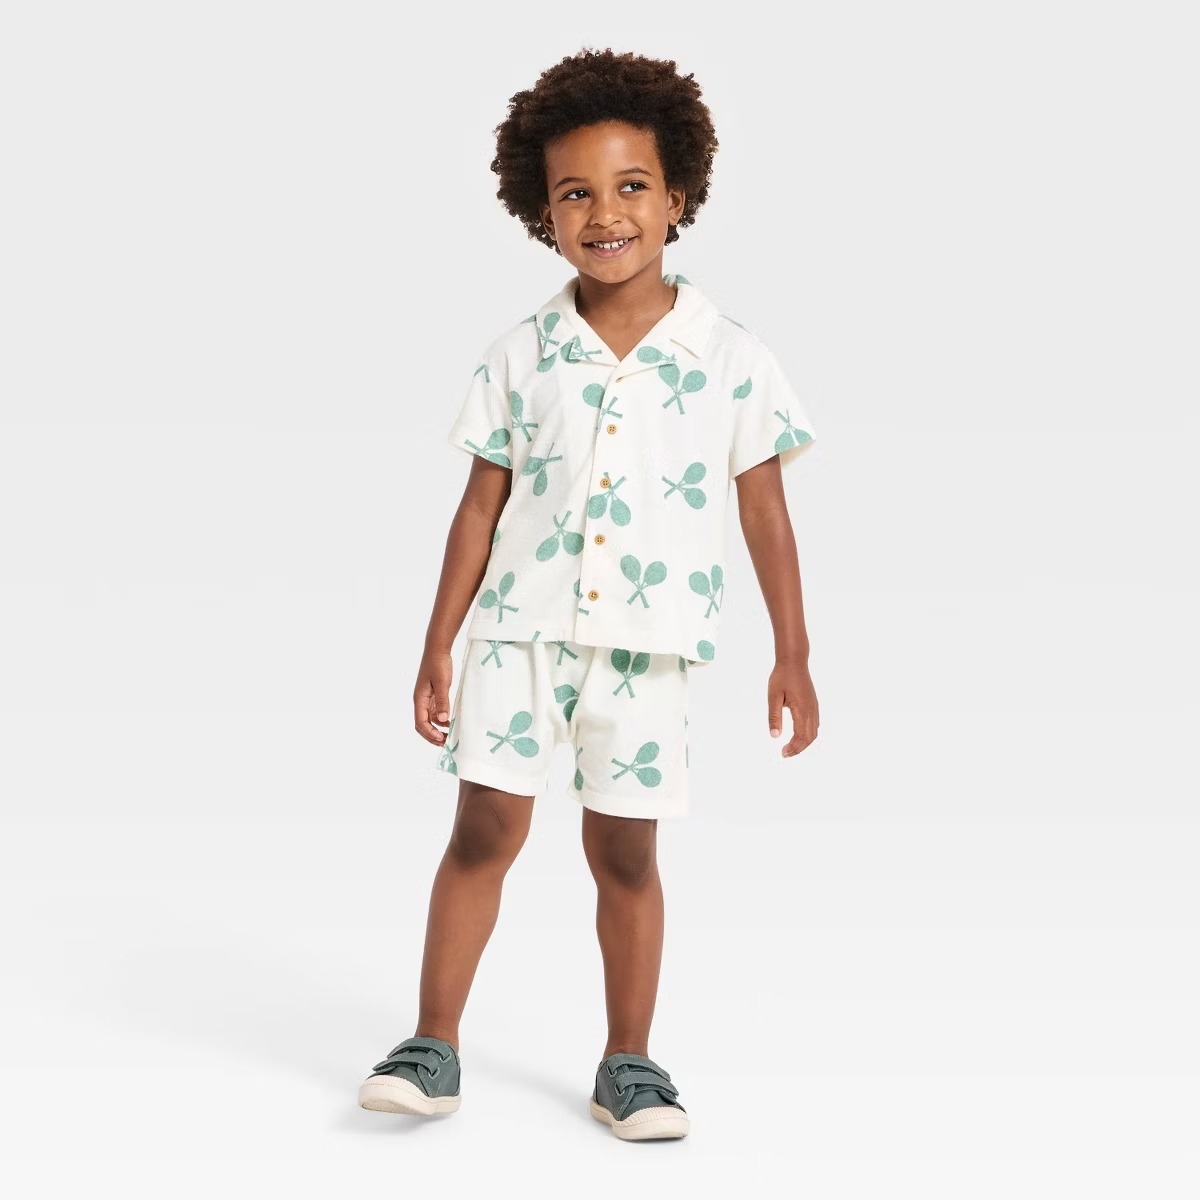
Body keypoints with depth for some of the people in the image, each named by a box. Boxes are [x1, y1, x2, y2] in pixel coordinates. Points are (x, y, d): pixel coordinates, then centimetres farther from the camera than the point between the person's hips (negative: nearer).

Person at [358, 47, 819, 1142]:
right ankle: (434, 1046, 11)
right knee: (486, 827, -1)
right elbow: (481, 506, 5)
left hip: (649, 641, -1)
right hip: (520, 627, 1)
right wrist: (437, 646, 5)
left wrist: (792, 657, 3)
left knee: (625, 849, 7)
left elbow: (766, 511, 2)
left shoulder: (731, 357, -3)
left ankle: (628, 1063, 20)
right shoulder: (521, 355, 0)